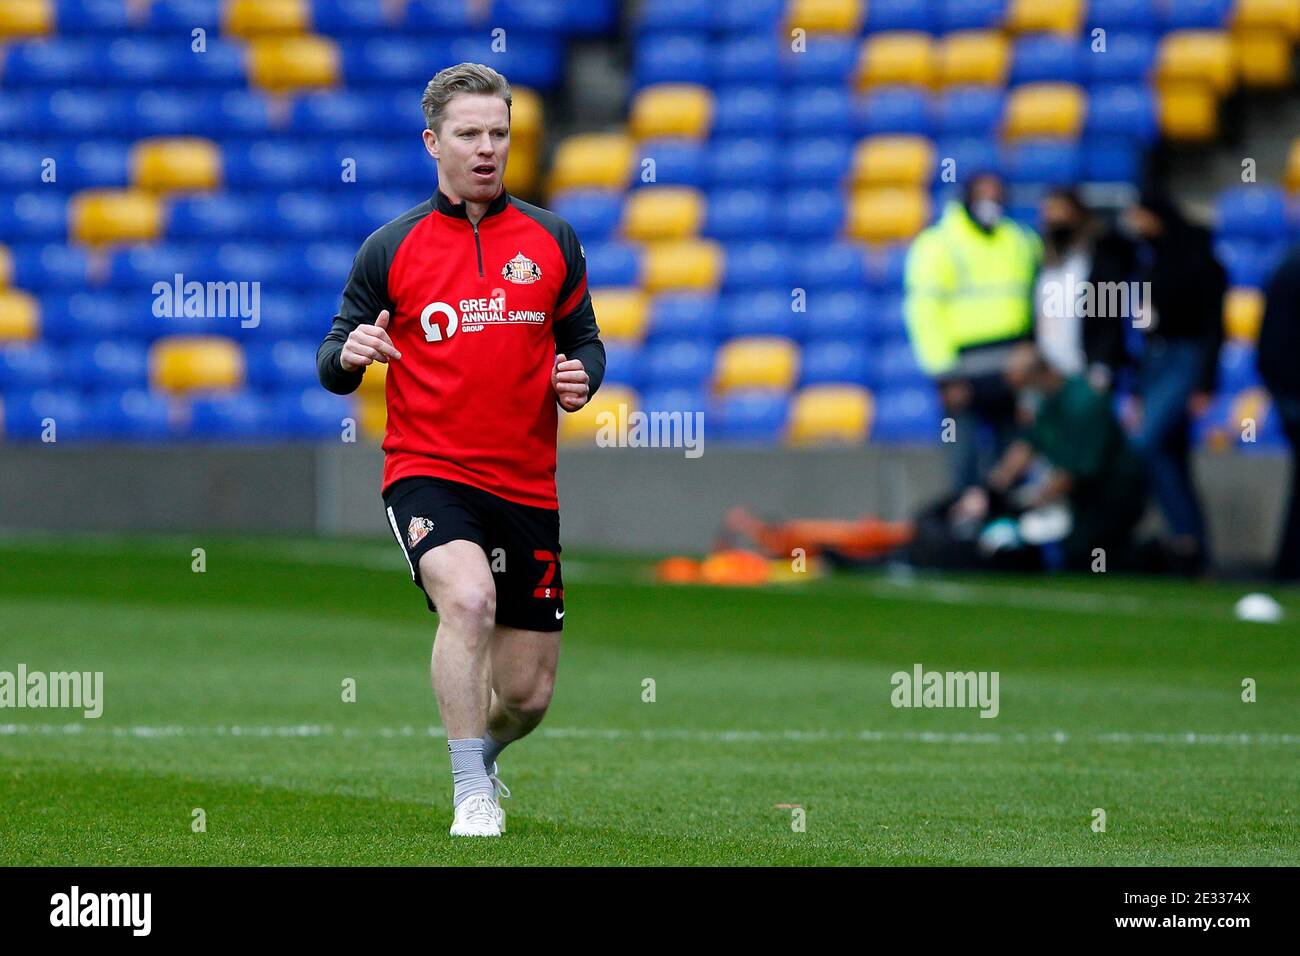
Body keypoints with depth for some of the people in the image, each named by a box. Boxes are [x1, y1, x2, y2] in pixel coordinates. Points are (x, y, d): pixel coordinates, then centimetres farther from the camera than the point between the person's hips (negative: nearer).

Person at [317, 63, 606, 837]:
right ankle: (473, 796, -23)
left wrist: (581, 376, -7)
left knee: (528, 694, 5)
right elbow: (335, 366, 5)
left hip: (527, 484, 3)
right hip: (428, 474, -3)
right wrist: (348, 355, -18)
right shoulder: (390, 249, 1)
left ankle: (481, 754, 42)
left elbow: (583, 339, 16)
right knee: (469, 597, -33)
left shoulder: (551, 241, 7)